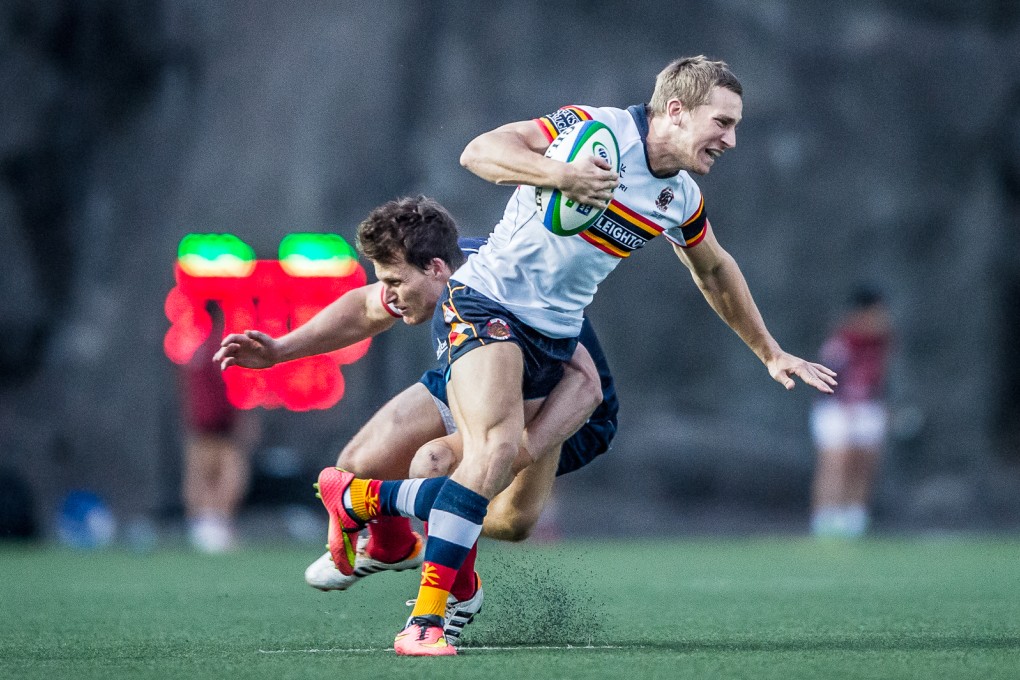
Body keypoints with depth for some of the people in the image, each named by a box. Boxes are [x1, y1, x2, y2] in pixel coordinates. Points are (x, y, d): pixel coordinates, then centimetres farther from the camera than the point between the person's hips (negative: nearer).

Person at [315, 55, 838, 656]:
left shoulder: (682, 198, 7)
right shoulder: (597, 128, -15)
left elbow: (715, 271, 27)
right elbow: (479, 151, -22)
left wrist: (770, 352, 30)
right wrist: (561, 174, -37)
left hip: (555, 337, 8)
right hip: (486, 305, -7)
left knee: (489, 488, 0)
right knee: (496, 447, -28)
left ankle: (357, 498, 26)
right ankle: (424, 623, -25)